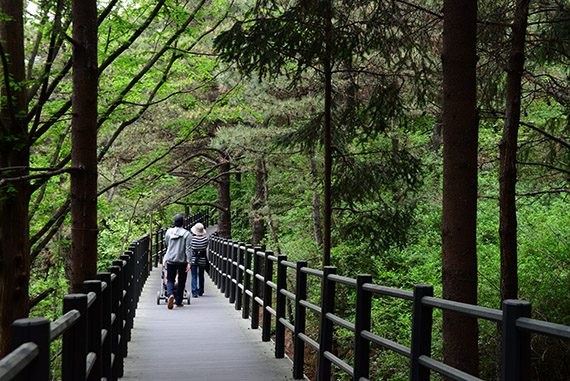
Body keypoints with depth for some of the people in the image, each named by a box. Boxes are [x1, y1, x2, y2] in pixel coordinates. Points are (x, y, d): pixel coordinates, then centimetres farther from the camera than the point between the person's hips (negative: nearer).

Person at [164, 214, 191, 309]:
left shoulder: (168, 232, 2)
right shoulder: (187, 234, -7)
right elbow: (188, 249, -12)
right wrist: (188, 262, -12)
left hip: (170, 260, 2)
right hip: (182, 261, -1)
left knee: (170, 280, 8)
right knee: (181, 281, 12)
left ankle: (170, 294, -21)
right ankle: (178, 301, 17)